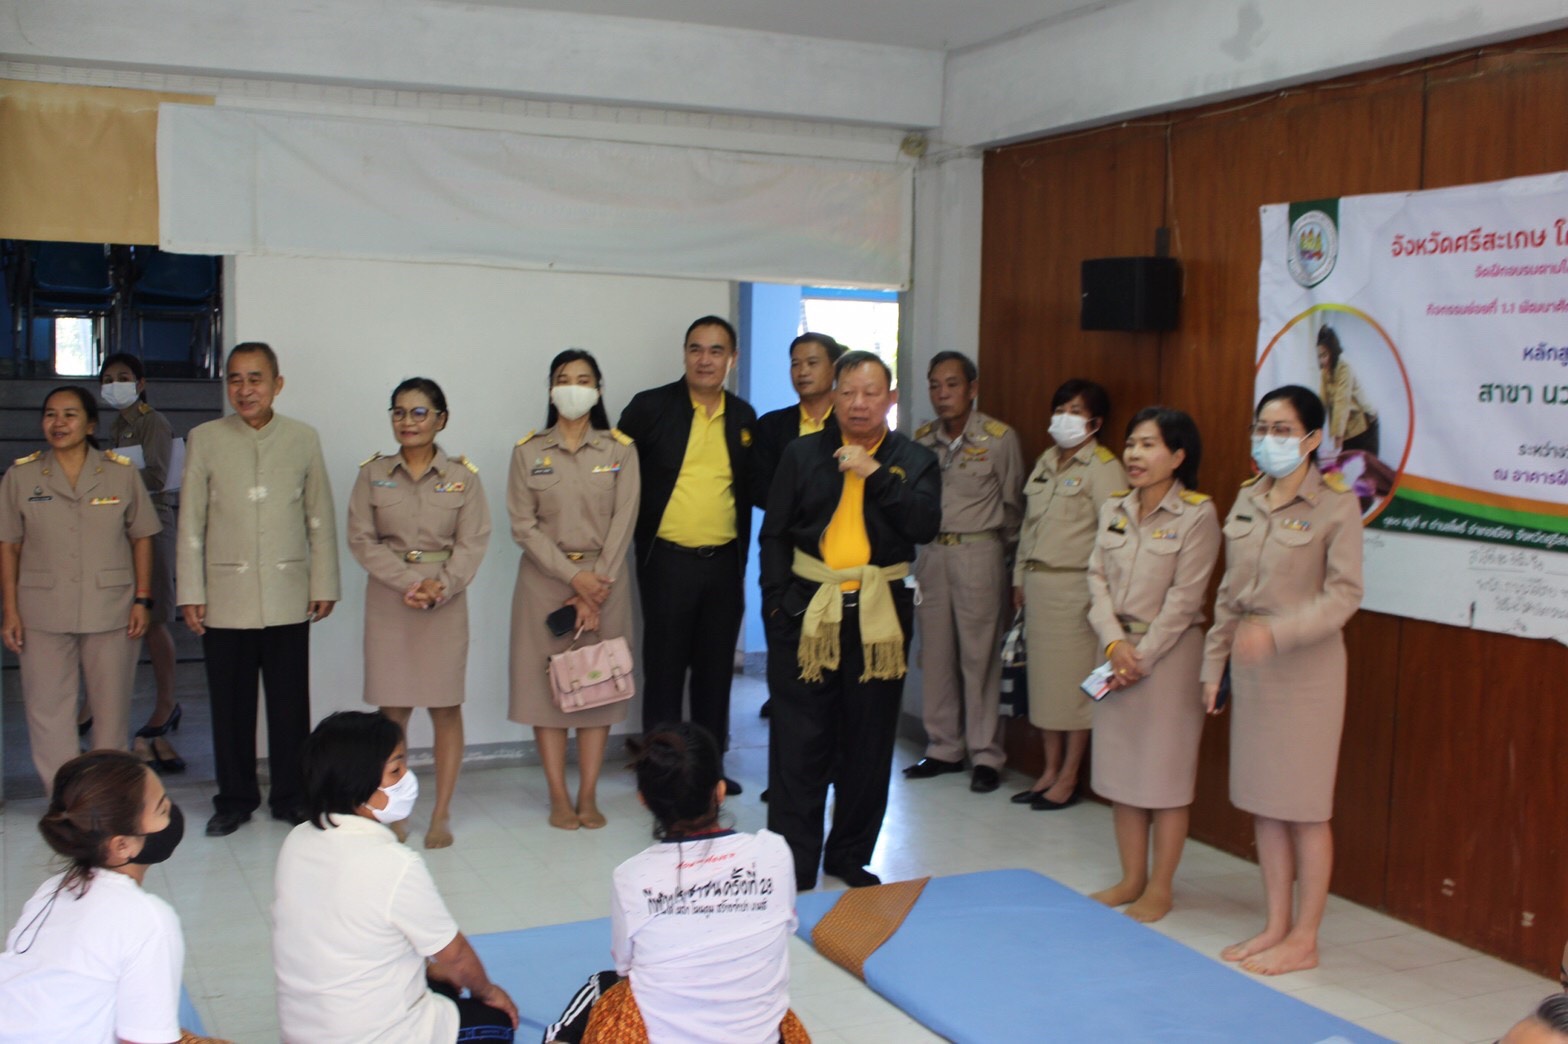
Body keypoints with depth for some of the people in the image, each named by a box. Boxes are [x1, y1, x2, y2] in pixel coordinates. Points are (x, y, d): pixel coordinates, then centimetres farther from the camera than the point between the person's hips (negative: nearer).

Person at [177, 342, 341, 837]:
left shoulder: (303, 438, 5)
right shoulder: (205, 439, 2)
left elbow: (320, 519, 7)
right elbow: (191, 521, 3)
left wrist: (324, 585, 3)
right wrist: (190, 593, -1)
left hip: (288, 599, 0)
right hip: (226, 599, 0)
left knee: (290, 703, 6)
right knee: (230, 705, 7)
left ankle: (290, 796, 20)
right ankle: (234, 799, 21)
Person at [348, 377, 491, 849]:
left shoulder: (463, 475, 1)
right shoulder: (372, 474, 4)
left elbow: (472, 542, -3)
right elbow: (362, 539, -1)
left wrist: (440, 587, -17)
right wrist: (406, 582, -13)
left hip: (447, 600, -1)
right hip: (388, 599, 1)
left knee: (446, 708, 1)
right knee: (392, 708, 3)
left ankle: (441, 815, 9)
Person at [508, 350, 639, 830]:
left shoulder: (620, 450, 3)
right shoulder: (528, 451, 3)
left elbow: (623, 522, -3)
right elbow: (523, 525, -3)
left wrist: (596, 586, -11)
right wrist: (572, 576, -13)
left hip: (605, 579, 0)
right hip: (545, 579, 0)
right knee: (546, 683, 0)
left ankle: (588, 795, 9)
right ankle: (558, 796, 7)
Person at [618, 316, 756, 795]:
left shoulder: (744, 417, 8)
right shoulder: (650, 407, -3)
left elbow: (748, 489, 14)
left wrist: (742, 558, 12)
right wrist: (640, 529, -4)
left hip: (724, 561, 3)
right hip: (668, 560, -3)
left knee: (716, 669, 11)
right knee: (664, 669, 4)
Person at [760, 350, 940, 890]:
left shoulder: (914, 460, 5)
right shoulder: (802, 454, 6)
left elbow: (925, 526, -11)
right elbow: (774, 533, 6)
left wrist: (875, 473, -17)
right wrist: (776, 601, -4)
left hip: (879, 615, 1)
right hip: (809, 608, 0)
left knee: (868, 744, 9)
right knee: (798, 742, -1)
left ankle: (851, 857, 23)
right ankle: (793, 864, 7)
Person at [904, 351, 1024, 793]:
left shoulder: (1000, 438, -5)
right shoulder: (922, 439, 6)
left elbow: (1012, 504, 3)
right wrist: (927, 544, 9)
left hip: (979, 553, -4)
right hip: (930, 553, 4)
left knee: (979, 656, -3)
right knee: (936, 655, 7)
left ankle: (986, 755, 6)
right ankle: (943, 748, 17)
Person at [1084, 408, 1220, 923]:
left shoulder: (1197, 515, -9)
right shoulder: (1113, 510, 8)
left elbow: (1184, 598, -12)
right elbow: (1097, 579, 4)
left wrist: (1141, 657, -13)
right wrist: (1114, 644, -10)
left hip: (1168, 653, -6)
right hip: (1116, 651, 6)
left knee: (1166, 773, 2)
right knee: (1120, 768, 11)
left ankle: (1159, 889, 12)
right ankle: (1132, 879, 23)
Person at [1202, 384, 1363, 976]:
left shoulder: (1336, 503, -10)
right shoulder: (1248, 498, 9)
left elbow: (1344, 594, -15)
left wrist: (1278, 631, -27)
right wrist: (1214, 662, 14)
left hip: (1306, 666, -6)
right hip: (1251, 666, 6)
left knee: (1304, 806, 2)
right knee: (1261, 801, 11)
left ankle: (1304, 939, 14)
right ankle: (1275, 925, 23)